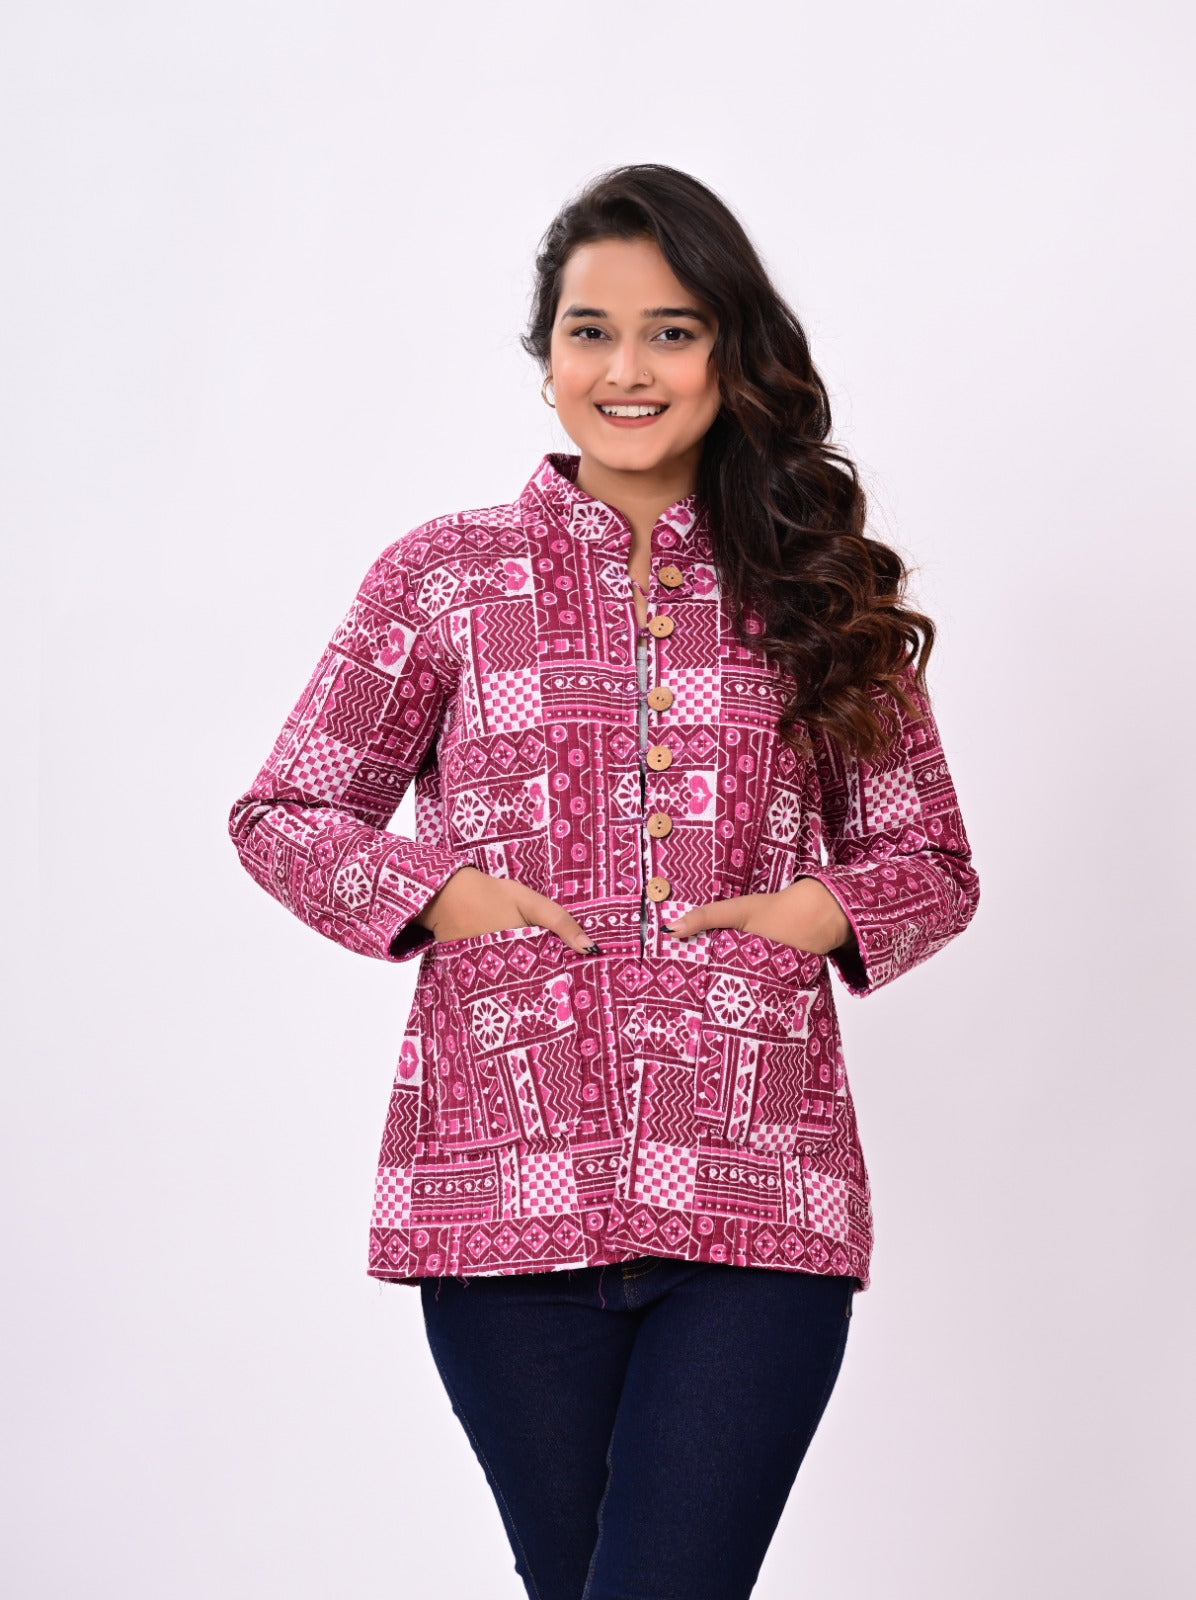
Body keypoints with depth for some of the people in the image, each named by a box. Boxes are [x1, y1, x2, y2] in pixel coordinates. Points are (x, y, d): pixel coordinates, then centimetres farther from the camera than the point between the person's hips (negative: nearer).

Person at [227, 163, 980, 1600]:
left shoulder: (819, 595, 11)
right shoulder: (441, 578, 8)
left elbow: (931, 860, 17)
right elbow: (282, 815, 13)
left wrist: (815, 913, -4)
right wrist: (442, 892, -5)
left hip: (759, 1202, 0)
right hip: (504, 1185, 0)